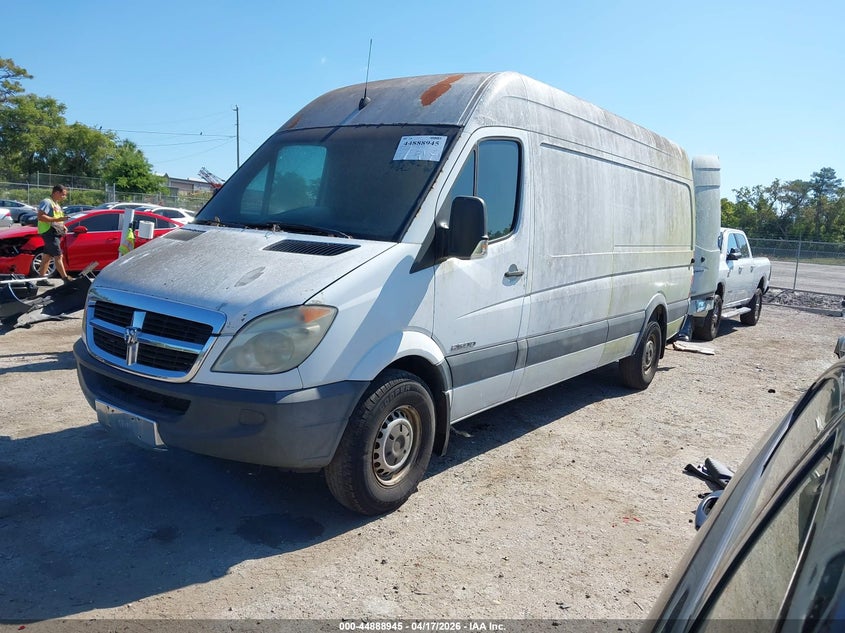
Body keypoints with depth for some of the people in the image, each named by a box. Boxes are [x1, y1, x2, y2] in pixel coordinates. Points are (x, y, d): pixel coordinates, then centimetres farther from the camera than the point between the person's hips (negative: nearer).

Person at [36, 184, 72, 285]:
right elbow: (40, 217, -21)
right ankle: (66, 279, -12)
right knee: (58, 256, -11)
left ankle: (41, 278, 14)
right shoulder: (46, 202, -10)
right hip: (49, 232, -10)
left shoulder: (56, 204, 21)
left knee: (47, 255, 10)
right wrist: (56, 220, -26)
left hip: (55, 232, 10)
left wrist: (63, 226, 11)